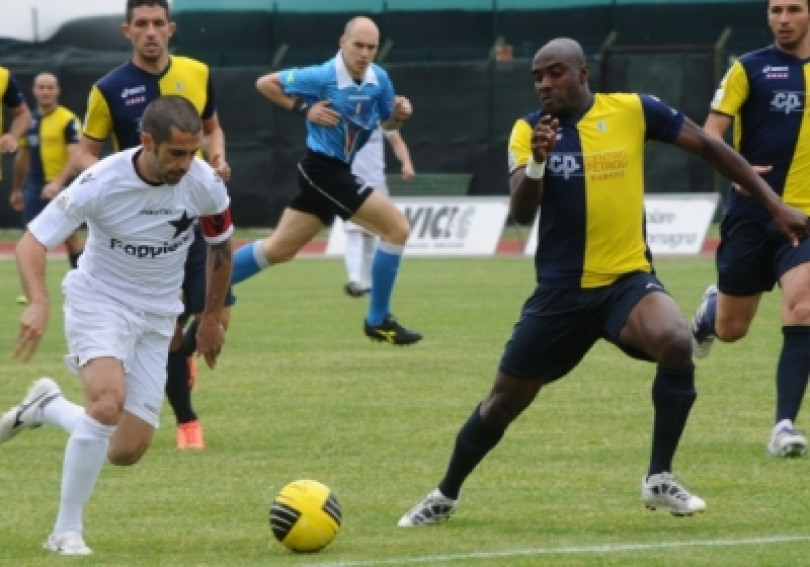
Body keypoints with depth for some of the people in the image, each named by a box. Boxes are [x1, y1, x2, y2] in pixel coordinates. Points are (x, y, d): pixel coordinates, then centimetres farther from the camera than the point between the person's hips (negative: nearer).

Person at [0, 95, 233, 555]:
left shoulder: (205, 185, -14)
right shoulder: (102, 183, -23)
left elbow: (221, 249, 8)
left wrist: (213, 318, 16)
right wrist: (39, 303, -38)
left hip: (156, 317, 4)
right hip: (99, 299, -4)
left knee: (128, 451, -4)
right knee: (109, 401, -32)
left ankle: (46, 407, 25)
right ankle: (67, 531, -18)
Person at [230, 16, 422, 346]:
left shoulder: (378, 79, 1)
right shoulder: (322, 77, -18)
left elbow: (387, 124, 15)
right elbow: (264, 83, -10)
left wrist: (400, 115, -7)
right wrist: (304, 109, -17)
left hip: (336, 172, 8)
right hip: (324, 169, -8)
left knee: (278, 250, 16)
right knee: (397, 227, -12)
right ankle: (377, 321, -2)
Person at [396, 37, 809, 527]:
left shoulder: (633, 110, -5)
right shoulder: (529, 131, -4)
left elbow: (710, 148, 4)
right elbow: (521, 214, -15)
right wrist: (538, 161, -34)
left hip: (628, 279, -1)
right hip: (562, 290, 1)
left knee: (676, 343, -32)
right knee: (503, 403, 10)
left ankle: (660, 480, -18)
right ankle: (446, 497, 34)